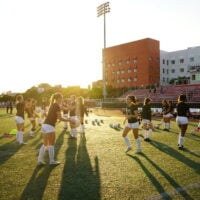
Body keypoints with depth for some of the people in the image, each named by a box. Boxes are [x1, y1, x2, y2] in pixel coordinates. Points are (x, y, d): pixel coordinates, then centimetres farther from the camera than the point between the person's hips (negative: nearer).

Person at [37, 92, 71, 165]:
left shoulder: (52, 105, 17)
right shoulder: (57, 106, -10)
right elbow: (60, 118, -10)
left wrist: (66, 119, 21)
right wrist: (68, 120, 2)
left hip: (44, 125, 9)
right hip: (50, 126, -8)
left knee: (45, 144, 14)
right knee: (51, 144, 4)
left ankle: (40, 160, 14)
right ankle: (52, 161, 14)